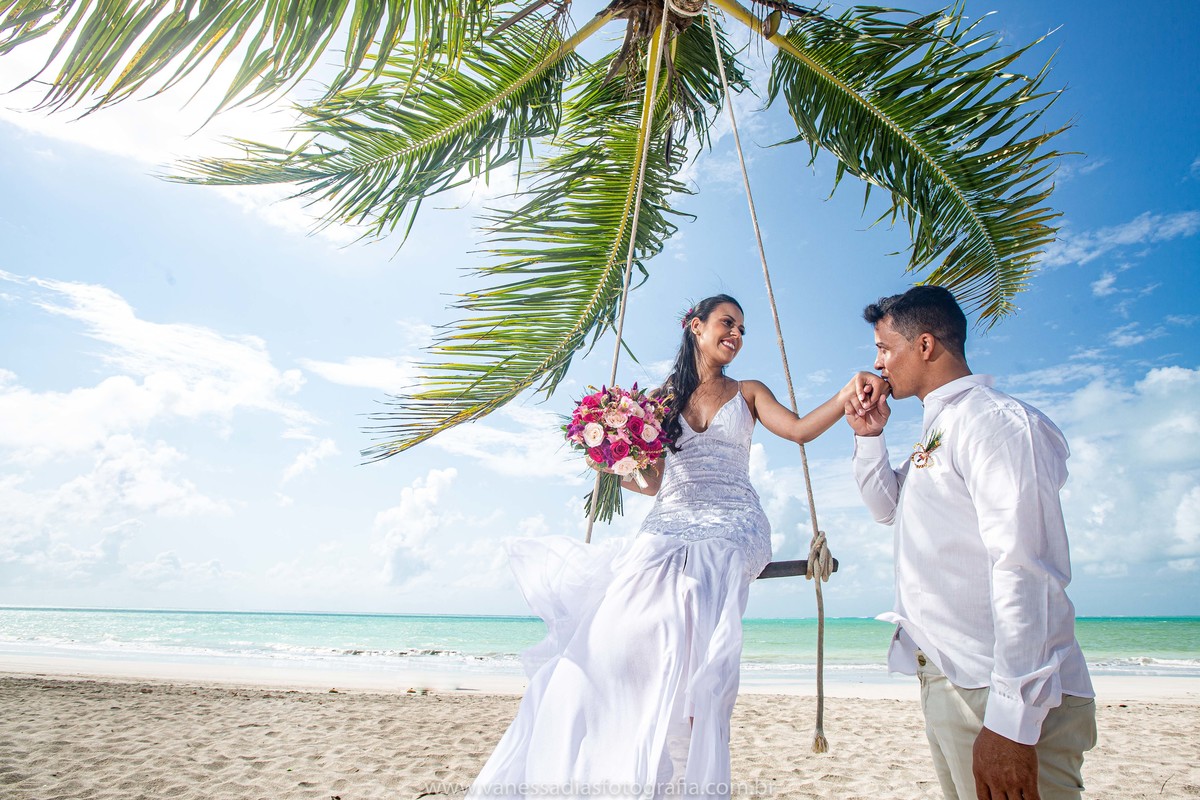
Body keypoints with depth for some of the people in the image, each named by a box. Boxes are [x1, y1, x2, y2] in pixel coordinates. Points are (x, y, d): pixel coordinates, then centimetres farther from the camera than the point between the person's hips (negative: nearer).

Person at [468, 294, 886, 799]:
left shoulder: (748, 393, 19)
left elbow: (799, 429, 0)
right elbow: (655, 481, 15)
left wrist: (849, 395, -17)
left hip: (732, 526, -1)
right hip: (670, 524, 2)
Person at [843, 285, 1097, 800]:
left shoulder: (994, 420, -14)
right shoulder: (936, 430, 17)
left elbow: (1028, 570, -22)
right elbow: (889, 508, 28)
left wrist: (1011, 721, -25)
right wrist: (869, 437, 12)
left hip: (1004, 696, -9)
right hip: (946, 682, 9)